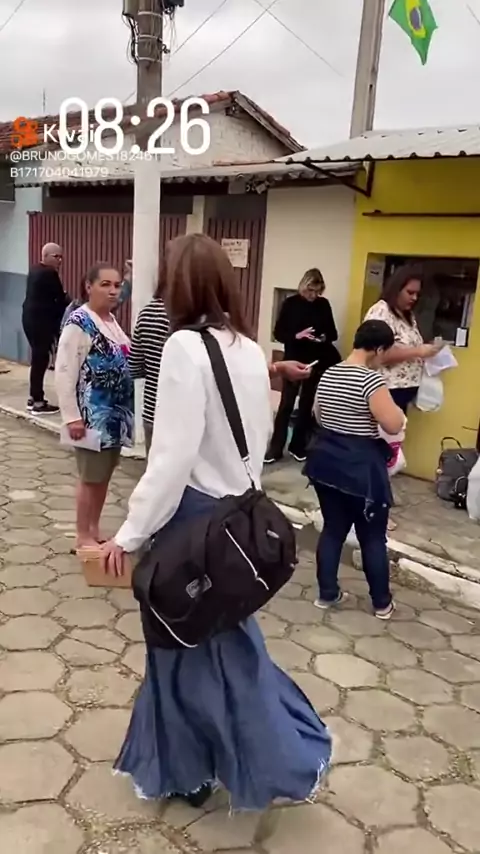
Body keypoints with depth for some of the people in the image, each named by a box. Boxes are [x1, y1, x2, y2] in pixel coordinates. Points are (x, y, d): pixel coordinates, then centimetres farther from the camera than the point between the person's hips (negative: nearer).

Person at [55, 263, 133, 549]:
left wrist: (126, 409, 16)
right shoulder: (79, 323, -14)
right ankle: (84, 536, 16)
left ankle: (95, 530, 29)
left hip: (116, 413, 8)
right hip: (93, 415, -8)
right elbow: (64, 372, -17)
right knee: (91, 477, 2)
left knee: (105, 474, 15)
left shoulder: (111, 320, 11)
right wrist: (72, 416, -19)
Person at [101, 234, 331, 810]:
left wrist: (131, 532, -15)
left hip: (194, 513, -7)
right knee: (227, 631, 22)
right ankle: (291, 754, 36)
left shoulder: (186, 347, -19)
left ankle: (185, 770, 33)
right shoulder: (250, 349, 4)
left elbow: (173, 454, -23)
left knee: (188, 641, 11)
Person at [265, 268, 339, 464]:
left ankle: (298, 446, 21)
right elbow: (278, 333, -5)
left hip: (317, 362, 3)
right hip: (294, 361, -2)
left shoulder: (324, 305, 3)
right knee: (286, 404, -2)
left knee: (306, 405, 10)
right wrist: (296, 336, -22)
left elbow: (332, 332, 7)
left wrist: (325, 338, -15)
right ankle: (275, 448, 4)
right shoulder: (291, 303, -4)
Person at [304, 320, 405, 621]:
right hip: (361, 466, -7)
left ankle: (327, 594, 23)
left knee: (333, 530, 16)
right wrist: (395, 407, -2)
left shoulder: (328, 374, 6)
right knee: (373, 537, 8)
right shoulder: (371, 379, -19)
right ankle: (382, 603, 21)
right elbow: (394, 425, -21)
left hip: (326, 461, 7)